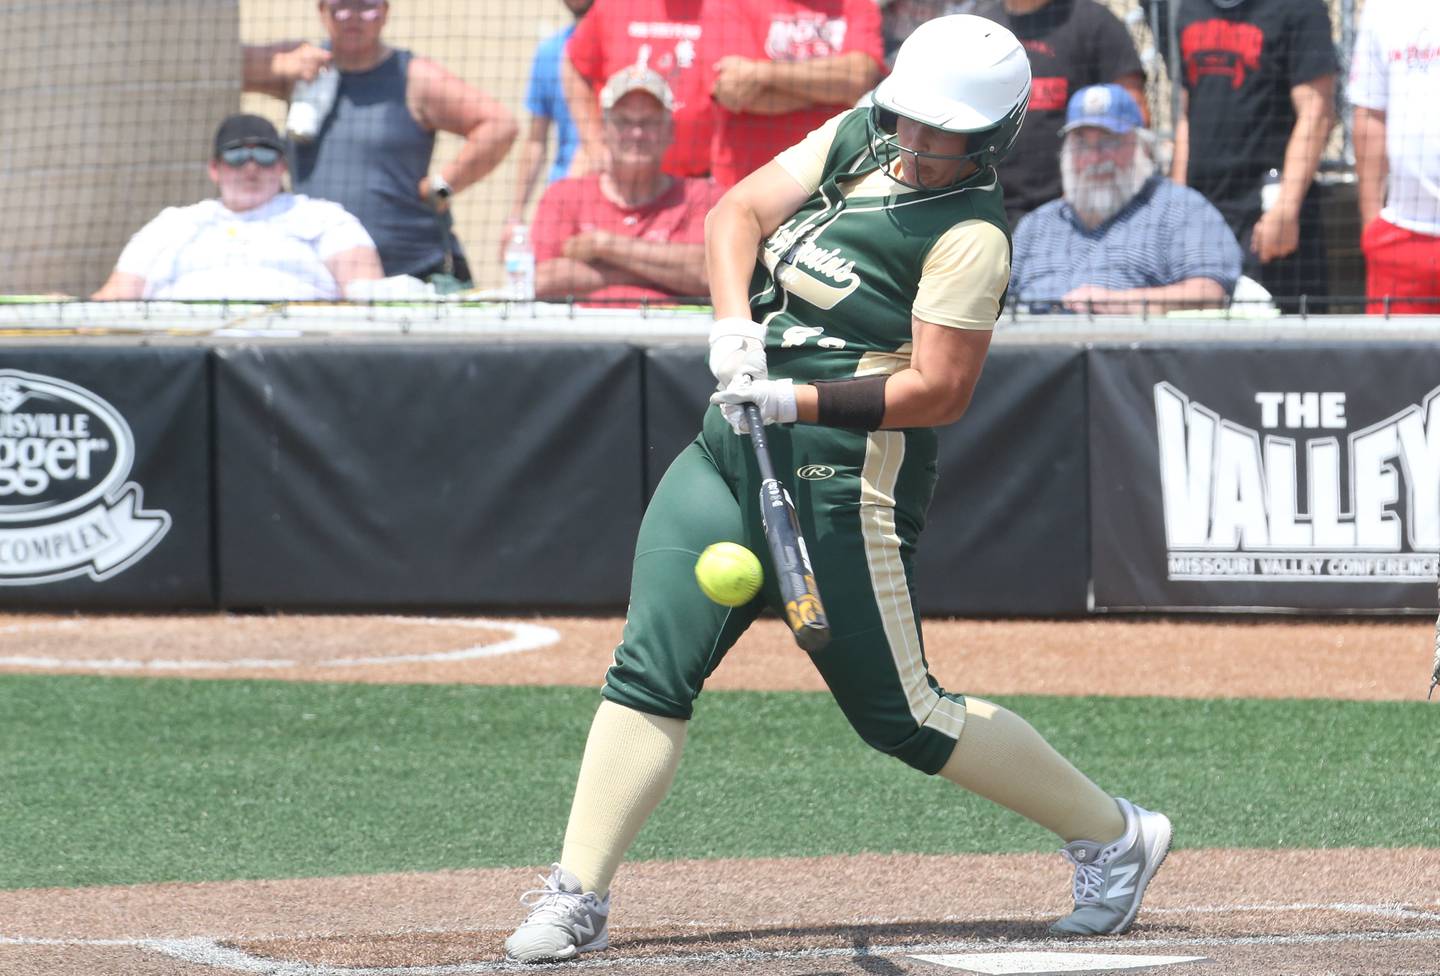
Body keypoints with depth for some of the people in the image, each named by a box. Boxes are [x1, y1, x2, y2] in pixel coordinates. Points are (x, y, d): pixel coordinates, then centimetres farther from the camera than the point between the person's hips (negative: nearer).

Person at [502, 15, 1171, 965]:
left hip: (843, 480, -7)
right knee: (651, 672, -4)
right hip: (730, 454, 7)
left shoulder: (971, 234, -13)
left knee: (902, 716, -1)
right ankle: (576, 901, -5)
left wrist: (798, 401, -24)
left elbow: (940, 391, -18)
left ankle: (1110, 834, 16)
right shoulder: (859, 140, 9)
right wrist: (734, 320, -11)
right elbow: (739, 213, 7)